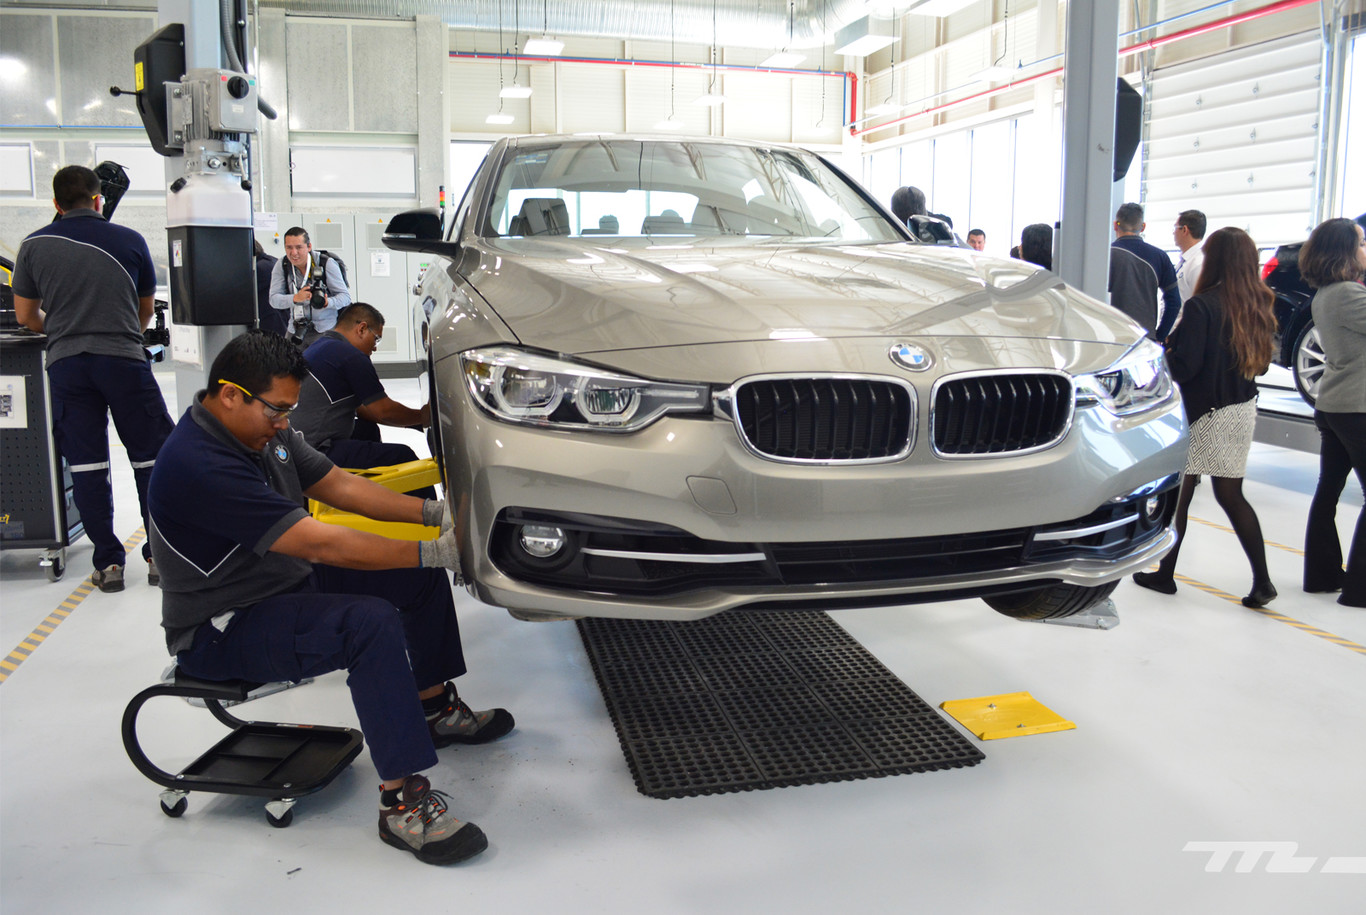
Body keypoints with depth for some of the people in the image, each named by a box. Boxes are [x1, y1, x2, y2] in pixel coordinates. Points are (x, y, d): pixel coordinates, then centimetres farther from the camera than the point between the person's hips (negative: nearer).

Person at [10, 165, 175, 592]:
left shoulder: (34, 245, 8)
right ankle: (160, 556, 8)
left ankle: (108, 563, 7)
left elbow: (25, 315, 14)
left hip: (65, 363, 2)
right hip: (124, 360, -1)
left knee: (86, 464, 6)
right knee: (151, 458, 7)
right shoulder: (130, 241, 6)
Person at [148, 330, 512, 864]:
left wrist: (433, 514, -6)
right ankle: (403, 804, -27)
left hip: (289, 581, 10)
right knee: (372, 625, -32)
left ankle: (435, 709, 20)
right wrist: (434, 552, -28)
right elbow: (320, 544, -32)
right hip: (222, 631, -10)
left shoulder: (263, 429, 1)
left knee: (418, 574, 6)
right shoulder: (199, 466, -30)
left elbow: (338, 484, 6)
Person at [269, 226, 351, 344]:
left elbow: (345, 296, -7)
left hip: (325, 330, -3)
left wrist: (327, 302, -29)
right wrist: (296, 298, -25)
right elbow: (274, 299, -5)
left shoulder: (327, 264, -7)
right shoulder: (282, 265, 3)